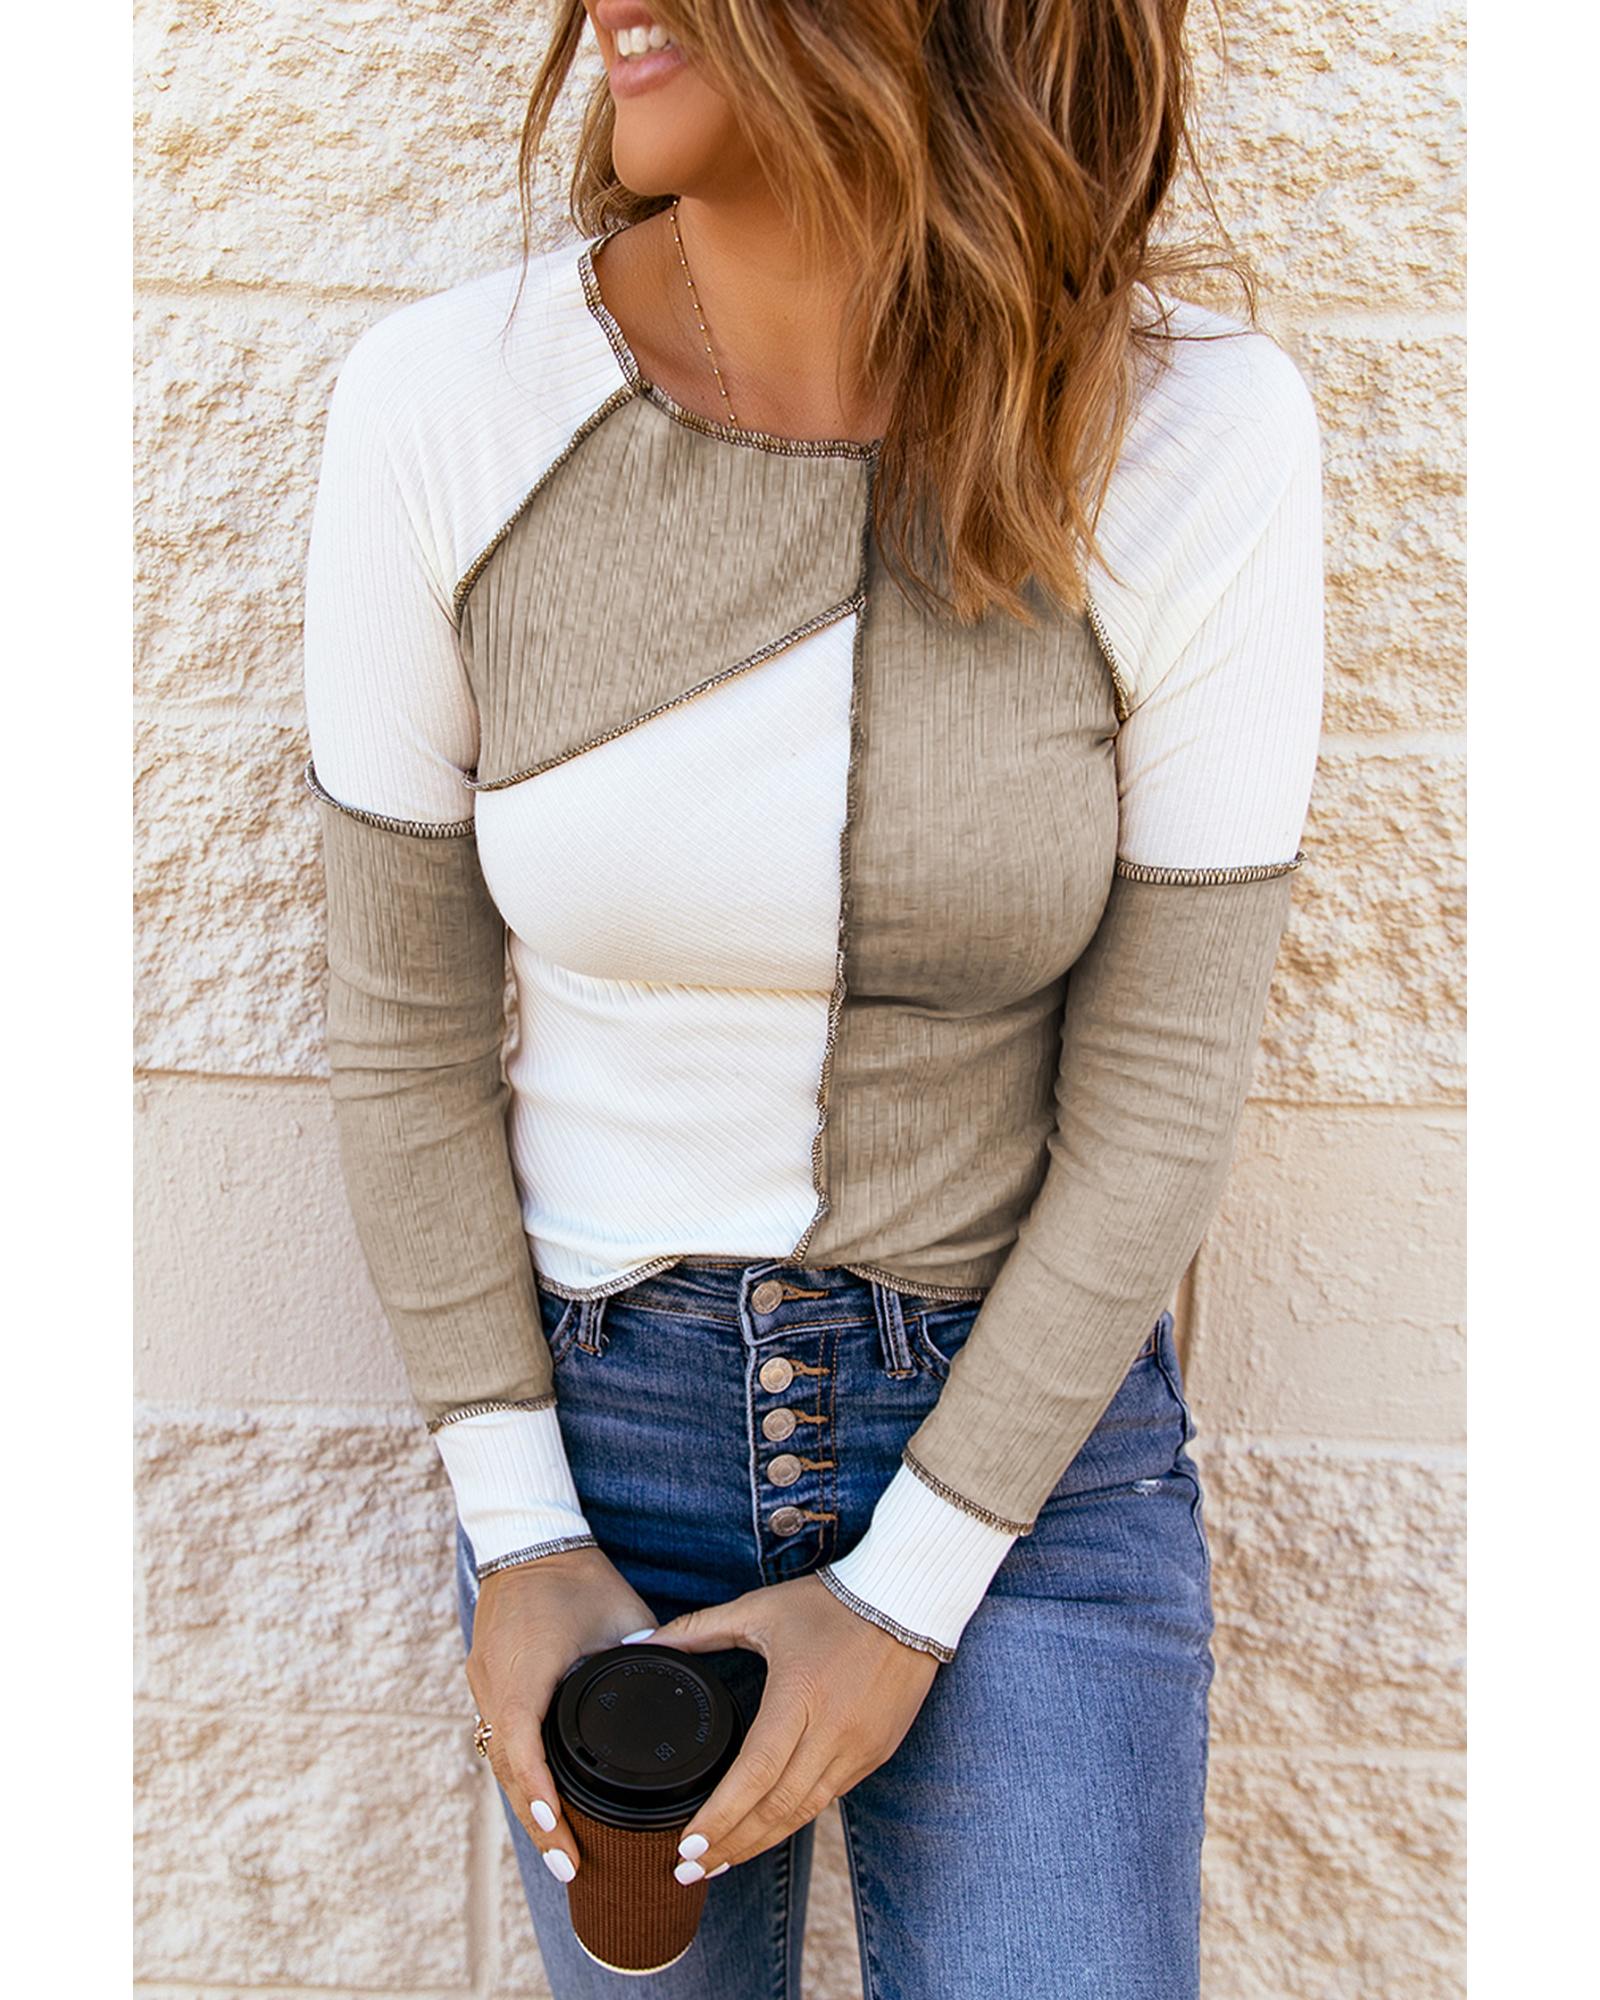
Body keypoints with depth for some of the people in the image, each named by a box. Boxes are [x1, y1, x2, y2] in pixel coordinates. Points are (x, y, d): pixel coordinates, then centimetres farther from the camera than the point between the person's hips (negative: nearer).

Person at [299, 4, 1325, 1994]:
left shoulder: (1193, 435, -20)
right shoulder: (442, 405, -17)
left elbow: (1159, 1084, -13)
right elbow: (411, 1013, -7)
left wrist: (906, 1602, -13)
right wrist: (517, 1543, -8)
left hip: (1021, 1421, -1)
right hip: (594, 1402, 2)